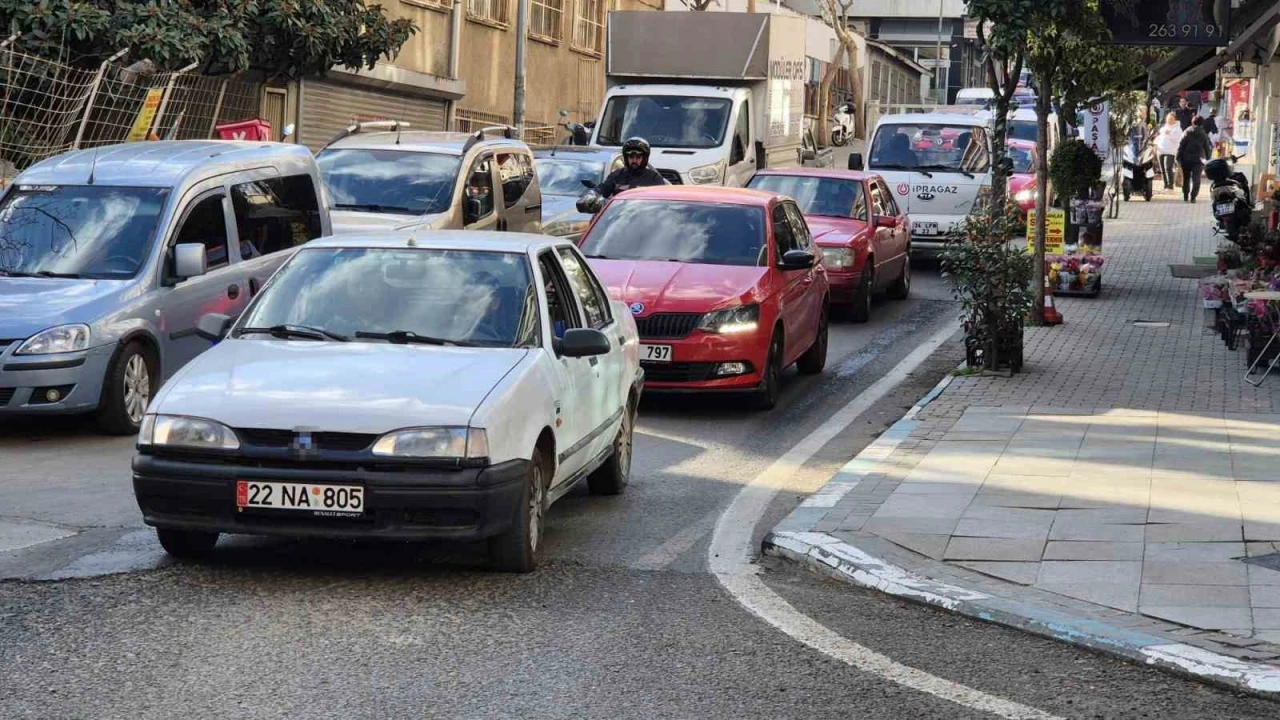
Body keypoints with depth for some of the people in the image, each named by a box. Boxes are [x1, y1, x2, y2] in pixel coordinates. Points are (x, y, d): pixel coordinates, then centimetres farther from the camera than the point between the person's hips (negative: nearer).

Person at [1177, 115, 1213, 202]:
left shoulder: (1187, 133, 0)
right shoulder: (1203, 135, 1)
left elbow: (1181, 146, -4)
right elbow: (1207, 148, 3)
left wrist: (1179, 158, -1)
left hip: (1186, 159, 1)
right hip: (1198, 160, -1)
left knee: (1186, 178, 14)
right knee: (1196, 179, 0)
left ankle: (1185, 197, 17)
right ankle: (1192, 197, -11)